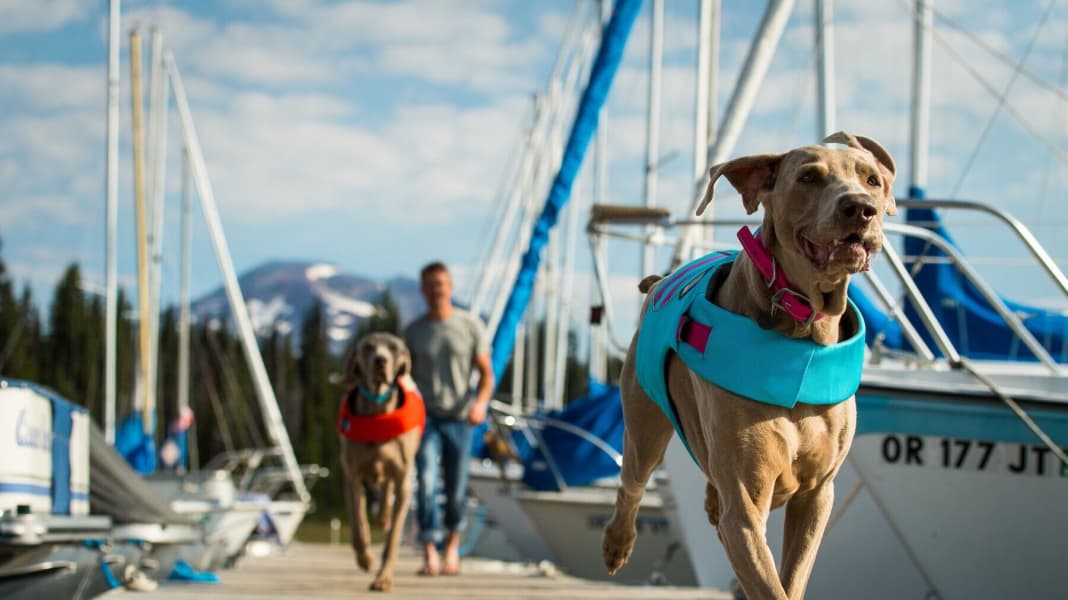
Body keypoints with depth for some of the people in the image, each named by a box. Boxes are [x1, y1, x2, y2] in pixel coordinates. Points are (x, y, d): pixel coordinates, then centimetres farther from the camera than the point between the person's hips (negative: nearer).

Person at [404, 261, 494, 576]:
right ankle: (429, 553, -17)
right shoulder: (413, 331, 3)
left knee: (456, 489, 5)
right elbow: (404, 376, 11)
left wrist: (481, 402, -18)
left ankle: (453, 544, 29)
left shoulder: (471, 325, 0)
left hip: (459, 418, 0)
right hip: (425, 416, 0)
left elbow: (486, 372, 0)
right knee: (426, 481, -17)